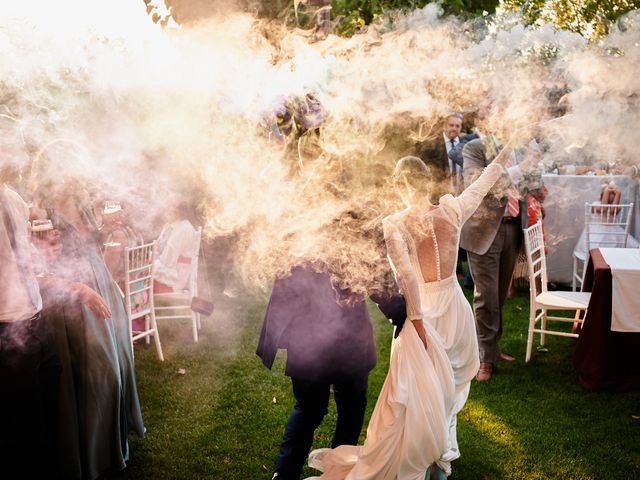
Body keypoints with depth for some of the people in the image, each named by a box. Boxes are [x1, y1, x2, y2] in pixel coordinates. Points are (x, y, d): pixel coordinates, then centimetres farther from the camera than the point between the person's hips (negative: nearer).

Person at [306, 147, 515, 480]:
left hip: (423, 314, -4)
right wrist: (502, 158, 29)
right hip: (455, 308, 4)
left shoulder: (394, 225, -17)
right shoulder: (450, 210, -6)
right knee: (449, 387, 21)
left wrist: (417, 319, -18)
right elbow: (481, 186, 12)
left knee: (414, 394, 6)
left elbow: (406, 277, -26)